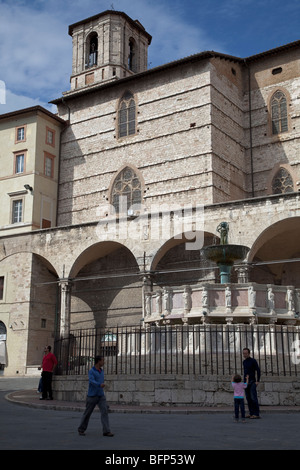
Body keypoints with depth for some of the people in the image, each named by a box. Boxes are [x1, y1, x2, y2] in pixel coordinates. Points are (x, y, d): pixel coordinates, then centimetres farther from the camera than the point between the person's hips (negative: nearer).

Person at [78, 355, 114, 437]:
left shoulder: (101, 371, 11)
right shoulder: (91, 371, -12)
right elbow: (92, 381, -30)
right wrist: (100, 385, -48)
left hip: (101, 396, 5)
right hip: (92, 396, -5)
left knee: (104, 411, -12)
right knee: (88, 413, 8)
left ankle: (106, 431, -13)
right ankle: (81, 429, 28)